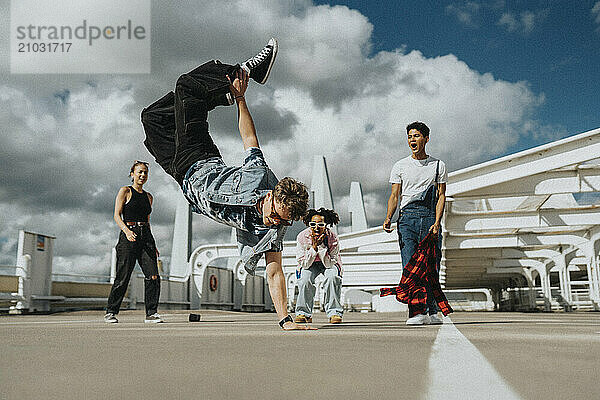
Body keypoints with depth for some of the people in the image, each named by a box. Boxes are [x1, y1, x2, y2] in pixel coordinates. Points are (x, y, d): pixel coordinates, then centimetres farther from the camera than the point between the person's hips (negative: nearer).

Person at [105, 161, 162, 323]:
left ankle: (151, 313, -3)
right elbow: (117, 215, -5)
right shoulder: (125, 191, 3)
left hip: (146, 236, 5)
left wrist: (153, 246, 18)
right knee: (123, 277, -3)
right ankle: (110, 312, 12)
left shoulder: (148, 196, 19)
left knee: (153, 276, -8)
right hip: (129, 235, -5)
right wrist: (127, 230, -23)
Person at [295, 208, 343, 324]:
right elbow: (304, 264, -23)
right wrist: (314, 246, -35)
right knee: (305, 278, -29)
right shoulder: (302, 237, -24)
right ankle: (303, 312, -10)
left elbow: (329, 264, -27)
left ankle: (334, 312, -18)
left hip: (329, 263, 0)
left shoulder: (332, 237, -26)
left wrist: (321, 245, -37)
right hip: (310, 264, 1)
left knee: (332, 276, -31)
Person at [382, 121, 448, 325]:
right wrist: (388, 218, -11)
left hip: (430, 217, 1)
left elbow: (441, 196, 5)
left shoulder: (438, 165, 11)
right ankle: (416, 313, -11)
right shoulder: (400, 166, 11)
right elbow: (394, 196, 7)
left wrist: (437, 222, -9)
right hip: (408, 217, 0)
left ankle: (431, 311, 13)